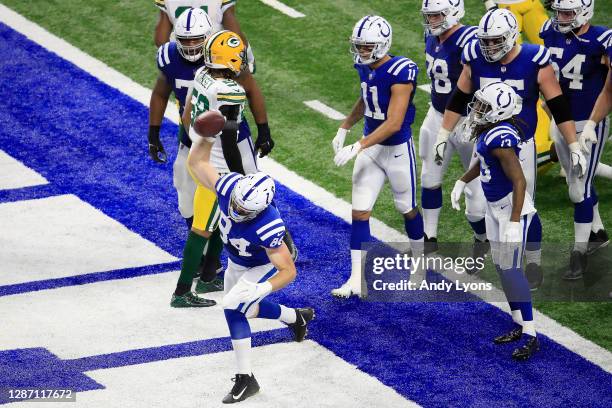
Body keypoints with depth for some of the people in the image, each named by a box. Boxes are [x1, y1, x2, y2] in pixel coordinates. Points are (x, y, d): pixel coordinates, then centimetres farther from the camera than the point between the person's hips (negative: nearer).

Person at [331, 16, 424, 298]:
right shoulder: (365, 67, -2)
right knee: (359, 212, 0)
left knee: (407, 209, 13)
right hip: (370, 148, 6)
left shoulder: (400, 73, -25)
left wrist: (357, 147, -29)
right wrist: (344, 129, 16)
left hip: (397, 149, -6)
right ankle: (357, 280, 2)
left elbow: (394, 123, -28)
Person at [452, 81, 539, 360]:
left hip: (512, 208, -10)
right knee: (502, 267, 15)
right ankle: (519, 326, 26)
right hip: (495, 207, 10)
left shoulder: (500, 139, -27)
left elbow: (519, 181, -28)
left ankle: (529, 336, -3)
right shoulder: (488, 131, 1)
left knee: (511, 270, -9)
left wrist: (514, 222, -29)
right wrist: (462, 182, 29)